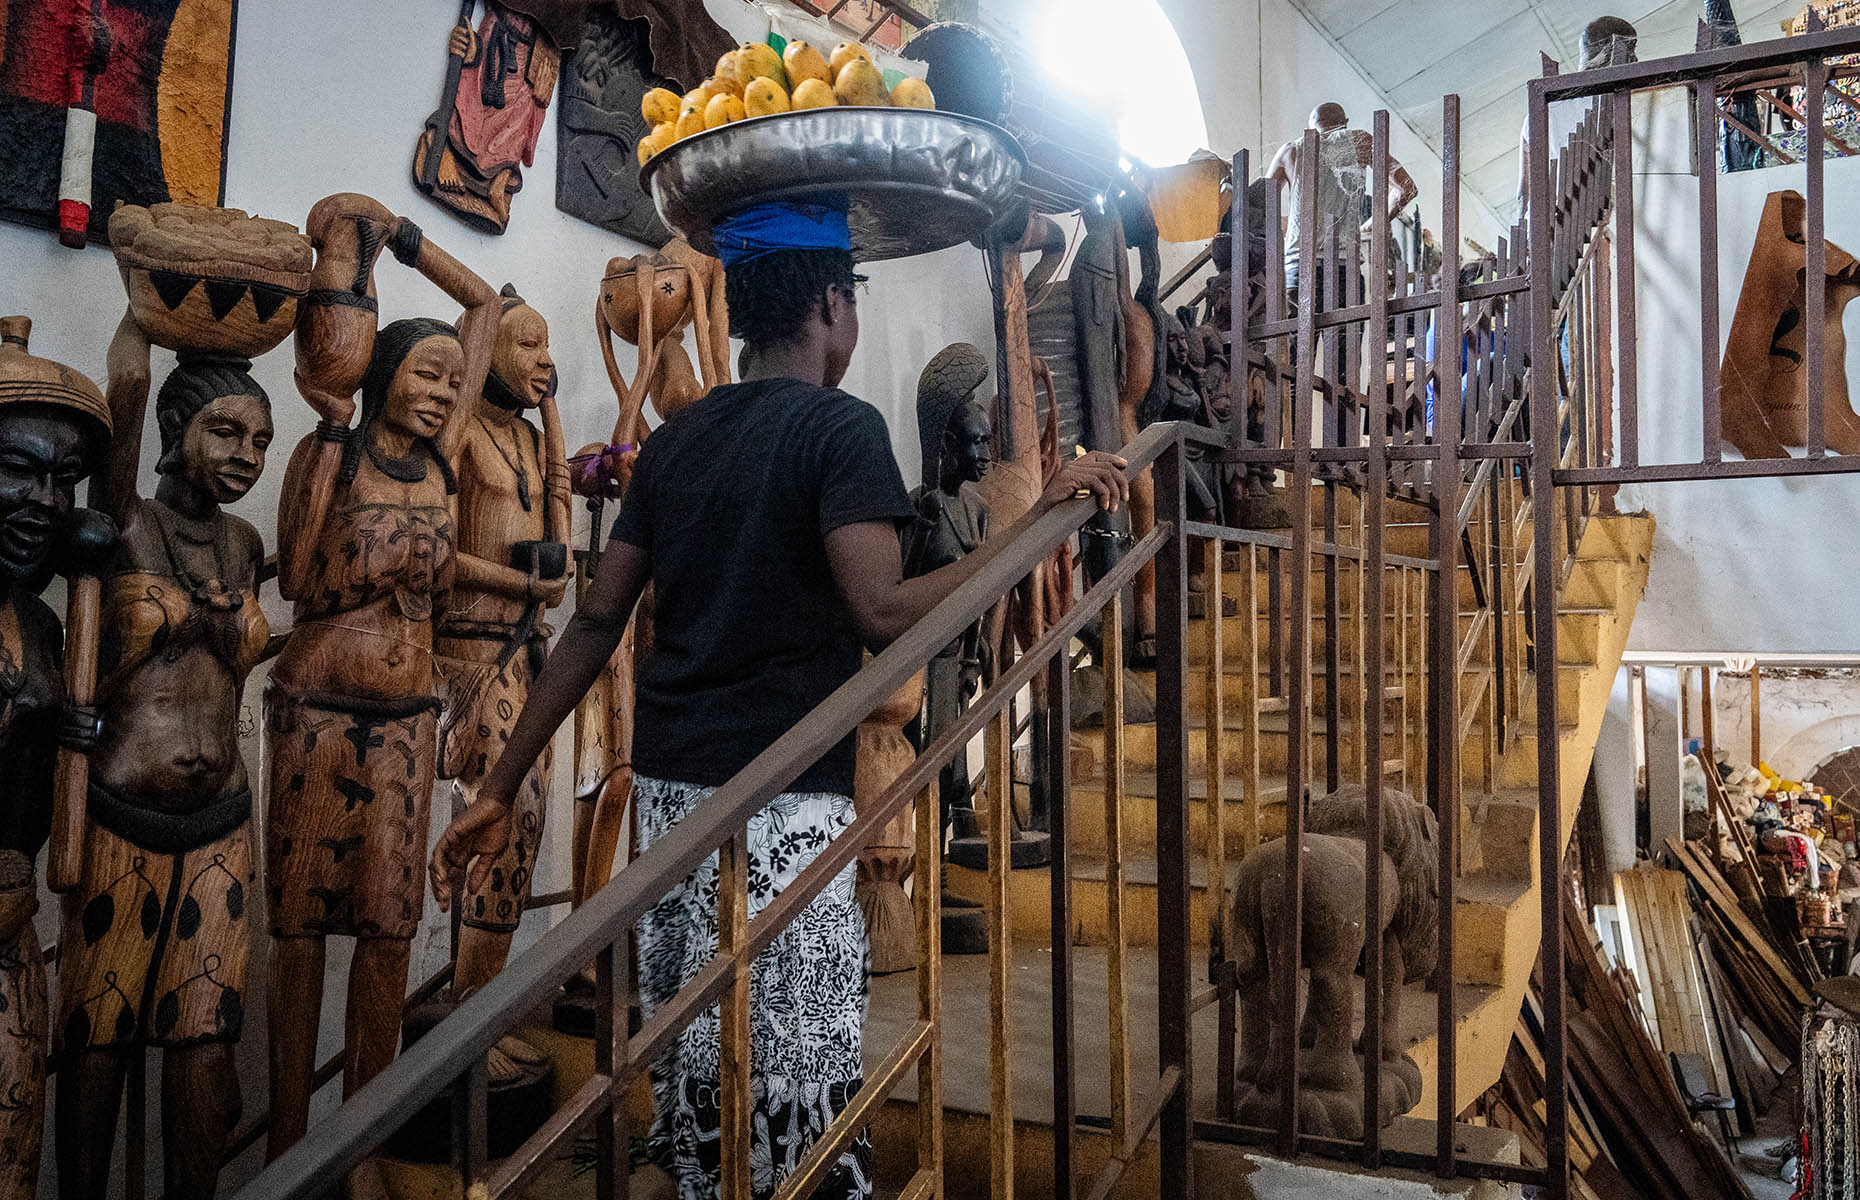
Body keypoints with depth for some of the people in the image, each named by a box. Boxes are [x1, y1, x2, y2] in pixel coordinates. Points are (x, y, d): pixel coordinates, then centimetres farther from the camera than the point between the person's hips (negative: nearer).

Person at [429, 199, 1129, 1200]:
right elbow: (884, 611, -21)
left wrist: (498, 791, 12)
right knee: (800, 1070, 3)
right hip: (782, 801, -7)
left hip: (669, 788, 7)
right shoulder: (841, 426, -7)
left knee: (693, 1059, 18)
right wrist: (1042, 517, -15)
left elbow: (597, 620, 10)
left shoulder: (677, 437, 12)